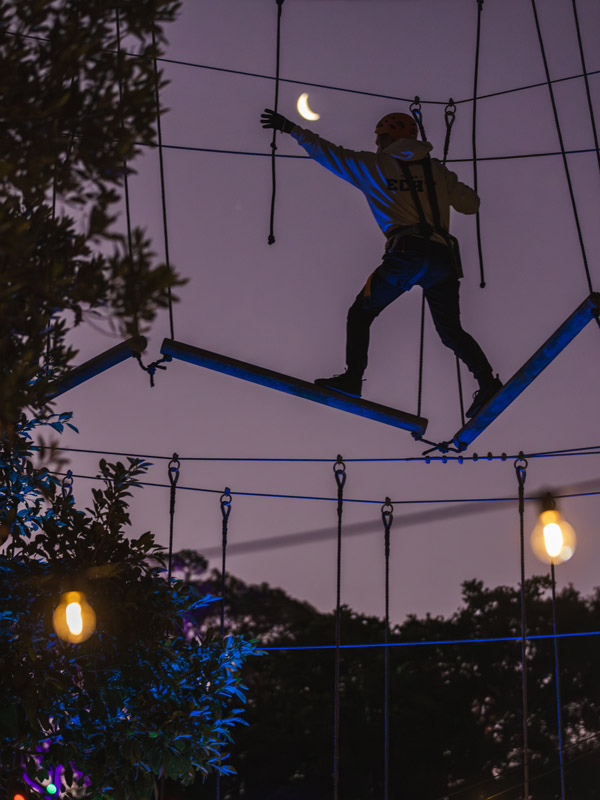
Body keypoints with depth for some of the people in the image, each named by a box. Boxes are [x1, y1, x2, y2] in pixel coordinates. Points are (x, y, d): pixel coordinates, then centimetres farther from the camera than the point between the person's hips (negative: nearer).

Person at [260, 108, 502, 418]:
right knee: (450, 330, 13)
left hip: (406, 255, -4)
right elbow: (470, 204, 21)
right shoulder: (436, 169, 18)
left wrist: (292, 129, 33)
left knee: (361, 313, 10)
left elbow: (328, 153, 20)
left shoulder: (374, 166, 11)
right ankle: (487, 380, -3)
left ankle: (353, 377, -1)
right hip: (444, 258, 4)